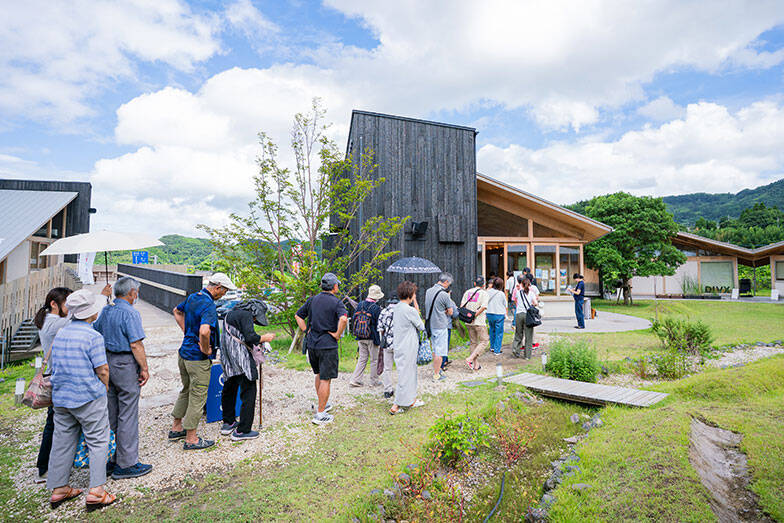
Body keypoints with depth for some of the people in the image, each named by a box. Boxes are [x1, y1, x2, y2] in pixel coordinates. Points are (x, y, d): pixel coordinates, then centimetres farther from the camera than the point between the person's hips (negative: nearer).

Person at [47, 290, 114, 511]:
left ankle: (58, 489, 26)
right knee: (97, 442, 1)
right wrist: (104, 391, 4)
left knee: (62, 441, 16)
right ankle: (96, 491, 1)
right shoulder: (93, 336, -16)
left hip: (60, 397, 7)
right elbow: (102, 370, -15)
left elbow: (55, 367, 15)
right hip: (88, 397, -7)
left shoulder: (60, 334, 7)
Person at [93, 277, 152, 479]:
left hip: (108, 362, 9)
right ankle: (126, 464, 7)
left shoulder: (105, 311, 10)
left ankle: (114, 460, 25)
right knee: (127, 416, -1)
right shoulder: (130, 313, -16)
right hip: (126, 364, -9)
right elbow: (136, 344, -19)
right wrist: (144, 368, -13)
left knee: (112, 415, 15)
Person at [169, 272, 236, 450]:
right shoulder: (209, 305, -24)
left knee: (186, 391, 24)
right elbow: (204, 332, -39)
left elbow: (177, 311, 25)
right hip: (198, 359, -9)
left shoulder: (192, 297, 5)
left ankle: (176, 428, 37)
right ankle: (191, 439, 14)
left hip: (184, 353, 9)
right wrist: (206, 349, -21)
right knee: (198, 397, 3)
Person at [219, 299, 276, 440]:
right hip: (241, 361, -10)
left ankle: (228, 423, 34)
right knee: (248, 392, -3)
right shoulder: (246, 315, -10)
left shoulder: (230, 314, 19)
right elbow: (251, 337, -19)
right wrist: (265, 338, -2)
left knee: (229, 390, 21)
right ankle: (242, 431, 0)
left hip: (228, 361, 10)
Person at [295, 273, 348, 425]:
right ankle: (320, 414, 5)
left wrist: (306, 331, 12)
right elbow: (343, 319, -29)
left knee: (319, 375, 22)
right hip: (327, 345, -6)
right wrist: (337, 334, -16)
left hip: (311, 344, 7)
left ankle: (323, 404, 36)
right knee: (325, 379, 1)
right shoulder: (336, 302, -12)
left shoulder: (312, 300, 7)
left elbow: (298, 316, 14)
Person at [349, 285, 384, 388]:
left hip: (360, 338, 6)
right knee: (374, 359, 8)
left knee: (362, 358, 14)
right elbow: (379, 323, -12)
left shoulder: (360, 305, 2)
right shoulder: (376, 308, -16)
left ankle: (355, 379, 10)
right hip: (372, 337, -5)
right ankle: (374, 381, 17)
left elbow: (354, 318, 9)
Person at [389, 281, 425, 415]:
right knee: (405, 375, 0)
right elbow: (421, 327, -8)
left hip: (399, 346, 9)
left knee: (411, 372, 21)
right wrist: (417, 309, 0)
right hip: (408, 349, -9)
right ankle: (396, 406, 5)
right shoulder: (410, 310, -19)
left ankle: (411, 400, 32)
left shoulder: (396, 308, 6)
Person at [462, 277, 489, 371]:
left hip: (469, 322, 6)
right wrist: (474, 315, -14)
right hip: (479, 322, -6)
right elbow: (483, 307, -18)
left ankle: (476, 364, 17)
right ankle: (470, 359, -10)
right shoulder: (483, 293, -4)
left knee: (473, 342, 13)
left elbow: (462, 306, 3)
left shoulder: (467, 292, 9)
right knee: (484, 341, 3)